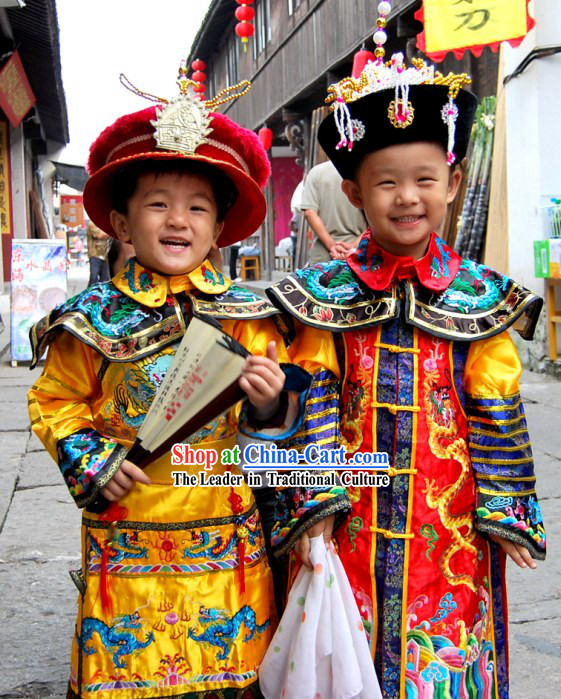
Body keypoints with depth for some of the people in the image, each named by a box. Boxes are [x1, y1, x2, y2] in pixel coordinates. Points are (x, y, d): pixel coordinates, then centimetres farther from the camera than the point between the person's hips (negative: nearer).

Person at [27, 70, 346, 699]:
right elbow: (53, 401, 8)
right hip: (126, 547, 0)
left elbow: (281, 426, 7)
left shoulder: (248, 316, 0)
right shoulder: (95, 318, -3)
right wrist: (90, 464, -6)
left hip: (227, 547, 1)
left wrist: (270, 405, -15)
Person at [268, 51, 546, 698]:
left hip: (448, 523, 0)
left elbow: (495, 408, 3)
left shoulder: (477, 297, 0)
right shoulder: (326, 296, -2)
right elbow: (312, 403, -3)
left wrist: (502, 511, 1)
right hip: (350, 521, 0)